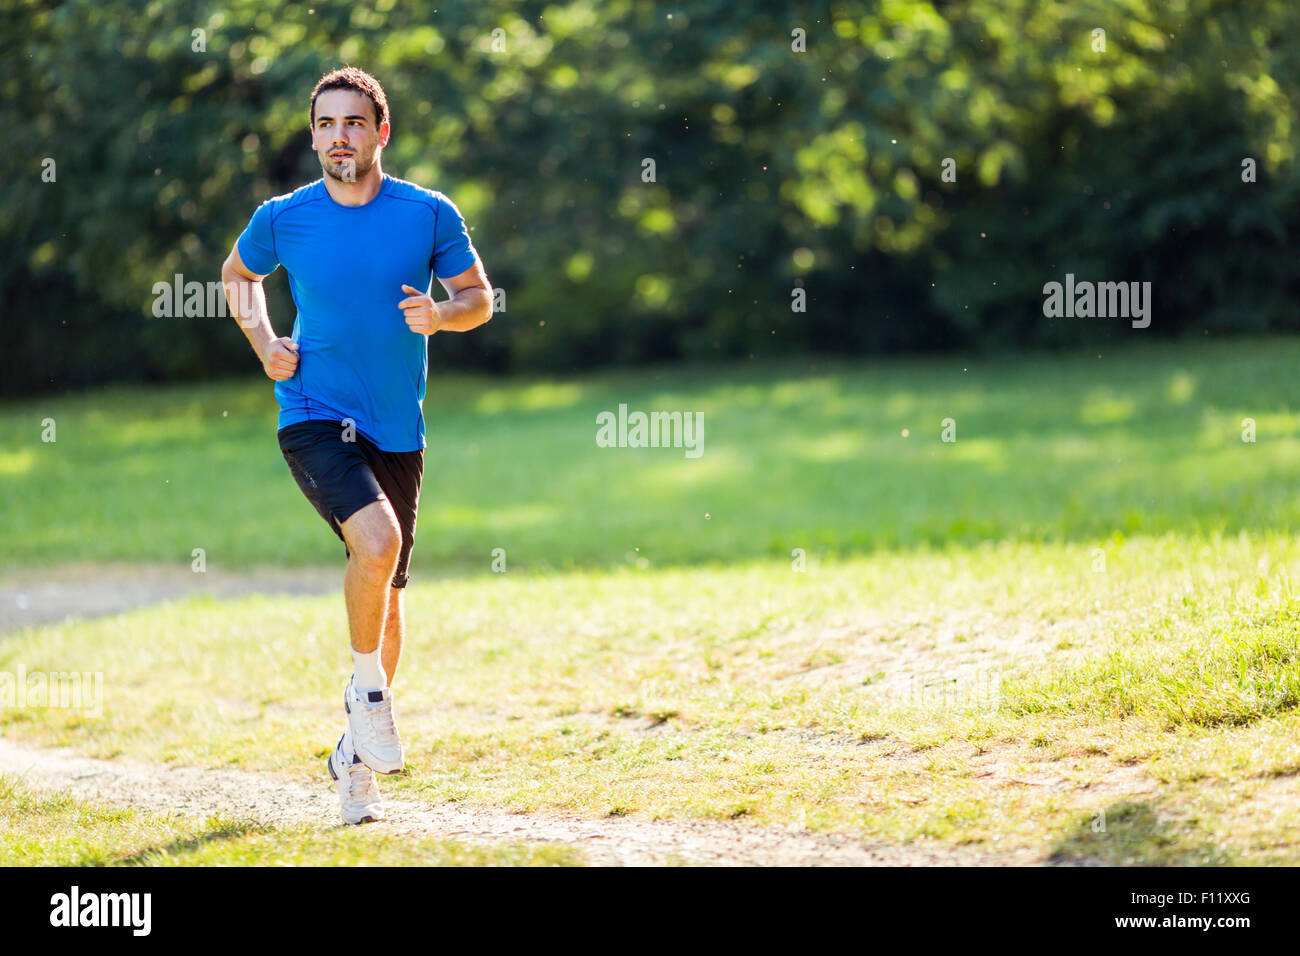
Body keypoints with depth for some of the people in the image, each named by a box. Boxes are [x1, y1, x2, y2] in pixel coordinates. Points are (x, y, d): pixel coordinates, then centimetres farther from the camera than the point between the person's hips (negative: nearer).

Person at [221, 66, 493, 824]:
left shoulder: (431, 215, -3)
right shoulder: (282, 220, -2)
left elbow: (480, 298, 7)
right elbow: (239, 275, 18)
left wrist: (441, 314, -15)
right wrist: (265, 342, 2)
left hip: (397, 429, 3)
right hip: (314, 416, -3)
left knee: (387, 594, 10)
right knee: (377, 541, -28)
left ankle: (357, 754, 29)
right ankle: (368, 692, -4)